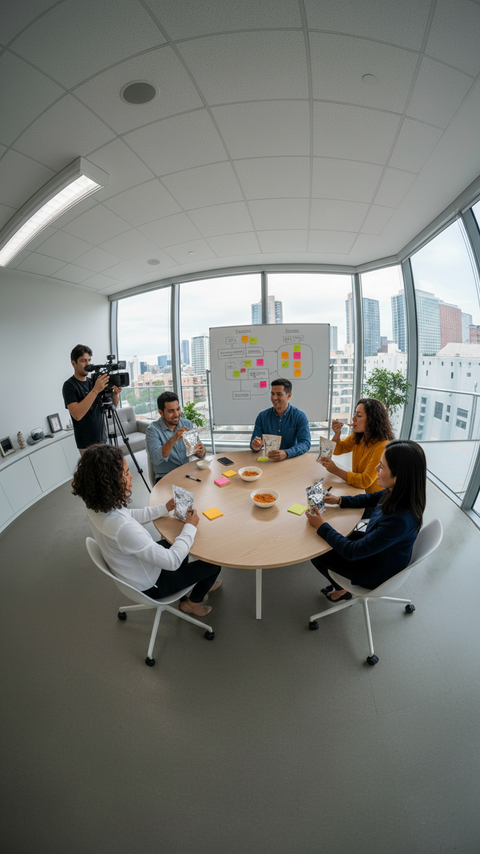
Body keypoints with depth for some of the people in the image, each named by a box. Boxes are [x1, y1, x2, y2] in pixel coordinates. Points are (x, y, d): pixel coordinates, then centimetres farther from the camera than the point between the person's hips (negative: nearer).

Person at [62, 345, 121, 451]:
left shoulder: (94, 381, 7)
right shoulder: (69, 386, -10)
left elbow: (114, 404, 8)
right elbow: (77, 415, -25)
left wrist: (115, 393, -15)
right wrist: (95, 390, -28)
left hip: (103, 438, 5)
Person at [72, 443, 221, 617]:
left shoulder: (95, 506, -17)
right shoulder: (122, 527, -43)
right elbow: (172, 561, -33)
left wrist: (164, 508, -1)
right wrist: (190, 527, -19)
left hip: (130, 574, 7)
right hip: (150, 586, -7)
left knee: (174, 541, 28)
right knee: (213, 564, 8)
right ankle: (192, 603, 34)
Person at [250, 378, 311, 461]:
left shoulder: (300, 416, -4)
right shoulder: (262, 416, 5)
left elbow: (305, 443, -13)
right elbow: (254, 441, 5)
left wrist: (286, 453, -32)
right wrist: (255, 446, -22)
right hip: (268, 460, 1)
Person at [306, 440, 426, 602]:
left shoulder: (400, 520, -42)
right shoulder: (396, 493, -20)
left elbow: (352, 552, -32)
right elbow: (372, 498, 7)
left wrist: (322, 526, -22)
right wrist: (340, 500, -1)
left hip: (378, 573, -7)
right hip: (374, 544, 7)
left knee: (318, 555, 7)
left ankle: (341, 590, 36)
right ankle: (341, 583, 35)